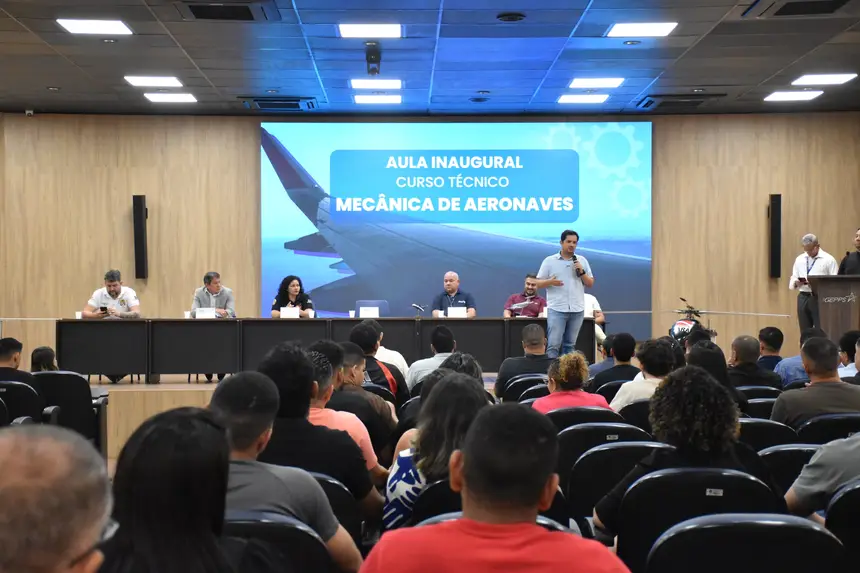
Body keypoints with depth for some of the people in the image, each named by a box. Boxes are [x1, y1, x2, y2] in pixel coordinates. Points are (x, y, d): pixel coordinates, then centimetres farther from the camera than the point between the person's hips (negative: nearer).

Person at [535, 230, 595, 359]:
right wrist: (550, 281, -18)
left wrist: (582, 272, -6)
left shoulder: (582, 261, 10)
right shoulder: (549, 261, 2)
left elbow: (590, 284, 11)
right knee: (553, 344, -8)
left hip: (577, 310, 3)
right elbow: (538, 283, 2)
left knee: (570, 344, 9)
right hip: (556, 309, -3)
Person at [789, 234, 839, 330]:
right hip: (803, 298, 4)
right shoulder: (799, 259, 14)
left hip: (820, 298, -4)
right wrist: (796, 283, -9)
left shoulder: (828, 260, -1)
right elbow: (792, 281, 13)